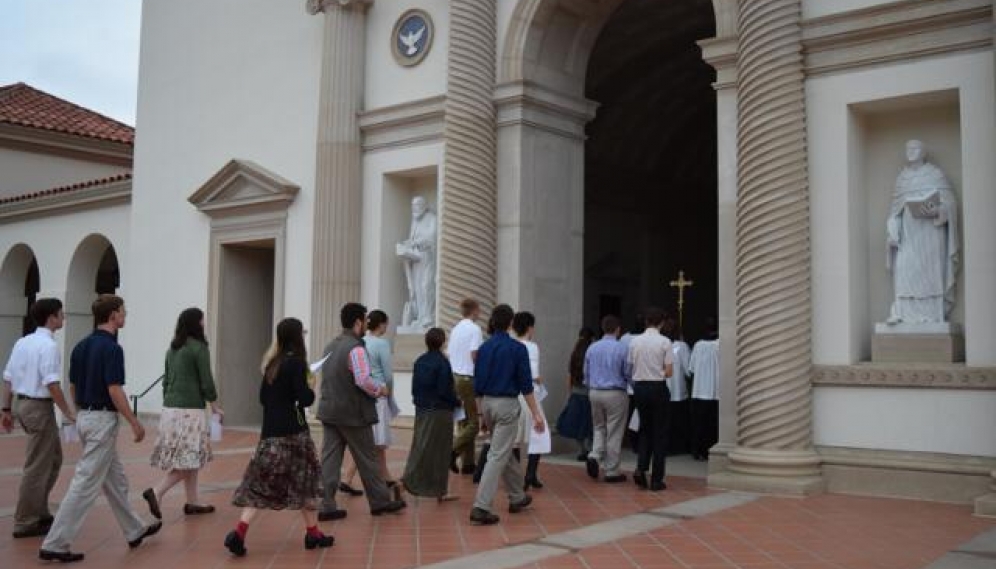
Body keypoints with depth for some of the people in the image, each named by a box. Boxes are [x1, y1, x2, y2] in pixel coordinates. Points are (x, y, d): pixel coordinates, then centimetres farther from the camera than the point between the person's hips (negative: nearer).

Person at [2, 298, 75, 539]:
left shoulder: (22, 342, 10)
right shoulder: (49, 345, -16)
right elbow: (52, 384, -23)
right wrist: (68, 413, -17)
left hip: (24, 404, 9)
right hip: (40, 407, -9)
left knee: (53, 459, 20)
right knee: (37, 467, -1)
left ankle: (39, 512, 25)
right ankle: (25, 523, 6)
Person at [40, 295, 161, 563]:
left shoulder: (81, 346, 9)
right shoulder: (111, 348, -17)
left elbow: (73, 387, 14)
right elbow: (114, 391, -21)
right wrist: (135, 423, -13)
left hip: (85, 417, 10)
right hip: (102, 420, -10)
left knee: (115, 480, 18)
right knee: (86, 484, -6)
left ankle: (135, 531, 28)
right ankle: (54, 544, -4)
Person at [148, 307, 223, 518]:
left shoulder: (172, 349, 12)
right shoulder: (199, 347, -9)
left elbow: (166, 380, 17)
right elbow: (206, 381, -9)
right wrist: (215, 406, 3)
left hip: (170, 408, 8)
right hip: (190, 410, -8)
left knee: (187, 460, 14)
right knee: (189, 459, -3)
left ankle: (192, 502, 18)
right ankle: (157, 493, -14)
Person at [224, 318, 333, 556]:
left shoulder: (272, 363, 11)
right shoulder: (296, 362, -12)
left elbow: (263, 397, 16)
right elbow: (305, 399, -15)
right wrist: (310, 387, 3)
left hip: (270, 431, 6)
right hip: (292, 431, -6)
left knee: (261, 483, 5)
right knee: (305, 480, 8)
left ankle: (239, 533, -8)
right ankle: (312, 533, 18)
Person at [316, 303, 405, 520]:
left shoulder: (331, 346, 11)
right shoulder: (356, 348, -17)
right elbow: (364, 380, -27)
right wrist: (380, 390, -10)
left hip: (329, 410, 7)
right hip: (352, 414, -7)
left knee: (329, 459, 6)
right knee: (367, 460, 6)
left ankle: (327, 506, 6)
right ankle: (380, 502, 17)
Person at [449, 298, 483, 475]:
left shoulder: (456, 328, 12)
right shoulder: (474, 329, -11)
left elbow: (451, 354, 13)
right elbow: (474, 355, -16)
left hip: (454, 376, 8)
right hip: (468, 378, -8)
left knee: (463, 421, 10)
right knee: (473, 424, -3)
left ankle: (467, 463, 11)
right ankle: (452, 451, -17)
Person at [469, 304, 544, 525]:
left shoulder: (484, 348, 6)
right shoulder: (517, 349, -9)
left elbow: (477, 385, 10)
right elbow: (525, 385, -10)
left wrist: (481, 413, 18)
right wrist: (536, 414, -5)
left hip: (487, 403, 6)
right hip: (507, 404, -6)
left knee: (504, 452, 20)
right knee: (498, 456, -5)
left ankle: (517, 497, 33)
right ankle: (481, 507, -11)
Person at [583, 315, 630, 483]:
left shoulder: (592, 348, 3)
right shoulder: (622, 348, -12)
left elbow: (586, 373, 11)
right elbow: (628, 373, -6)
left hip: (595, 393, 4)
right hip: (616, 394, -4)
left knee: (599, 428, 20)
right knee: (614, 433, 4)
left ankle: (594, 456, -3)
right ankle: (612, 472, 10)